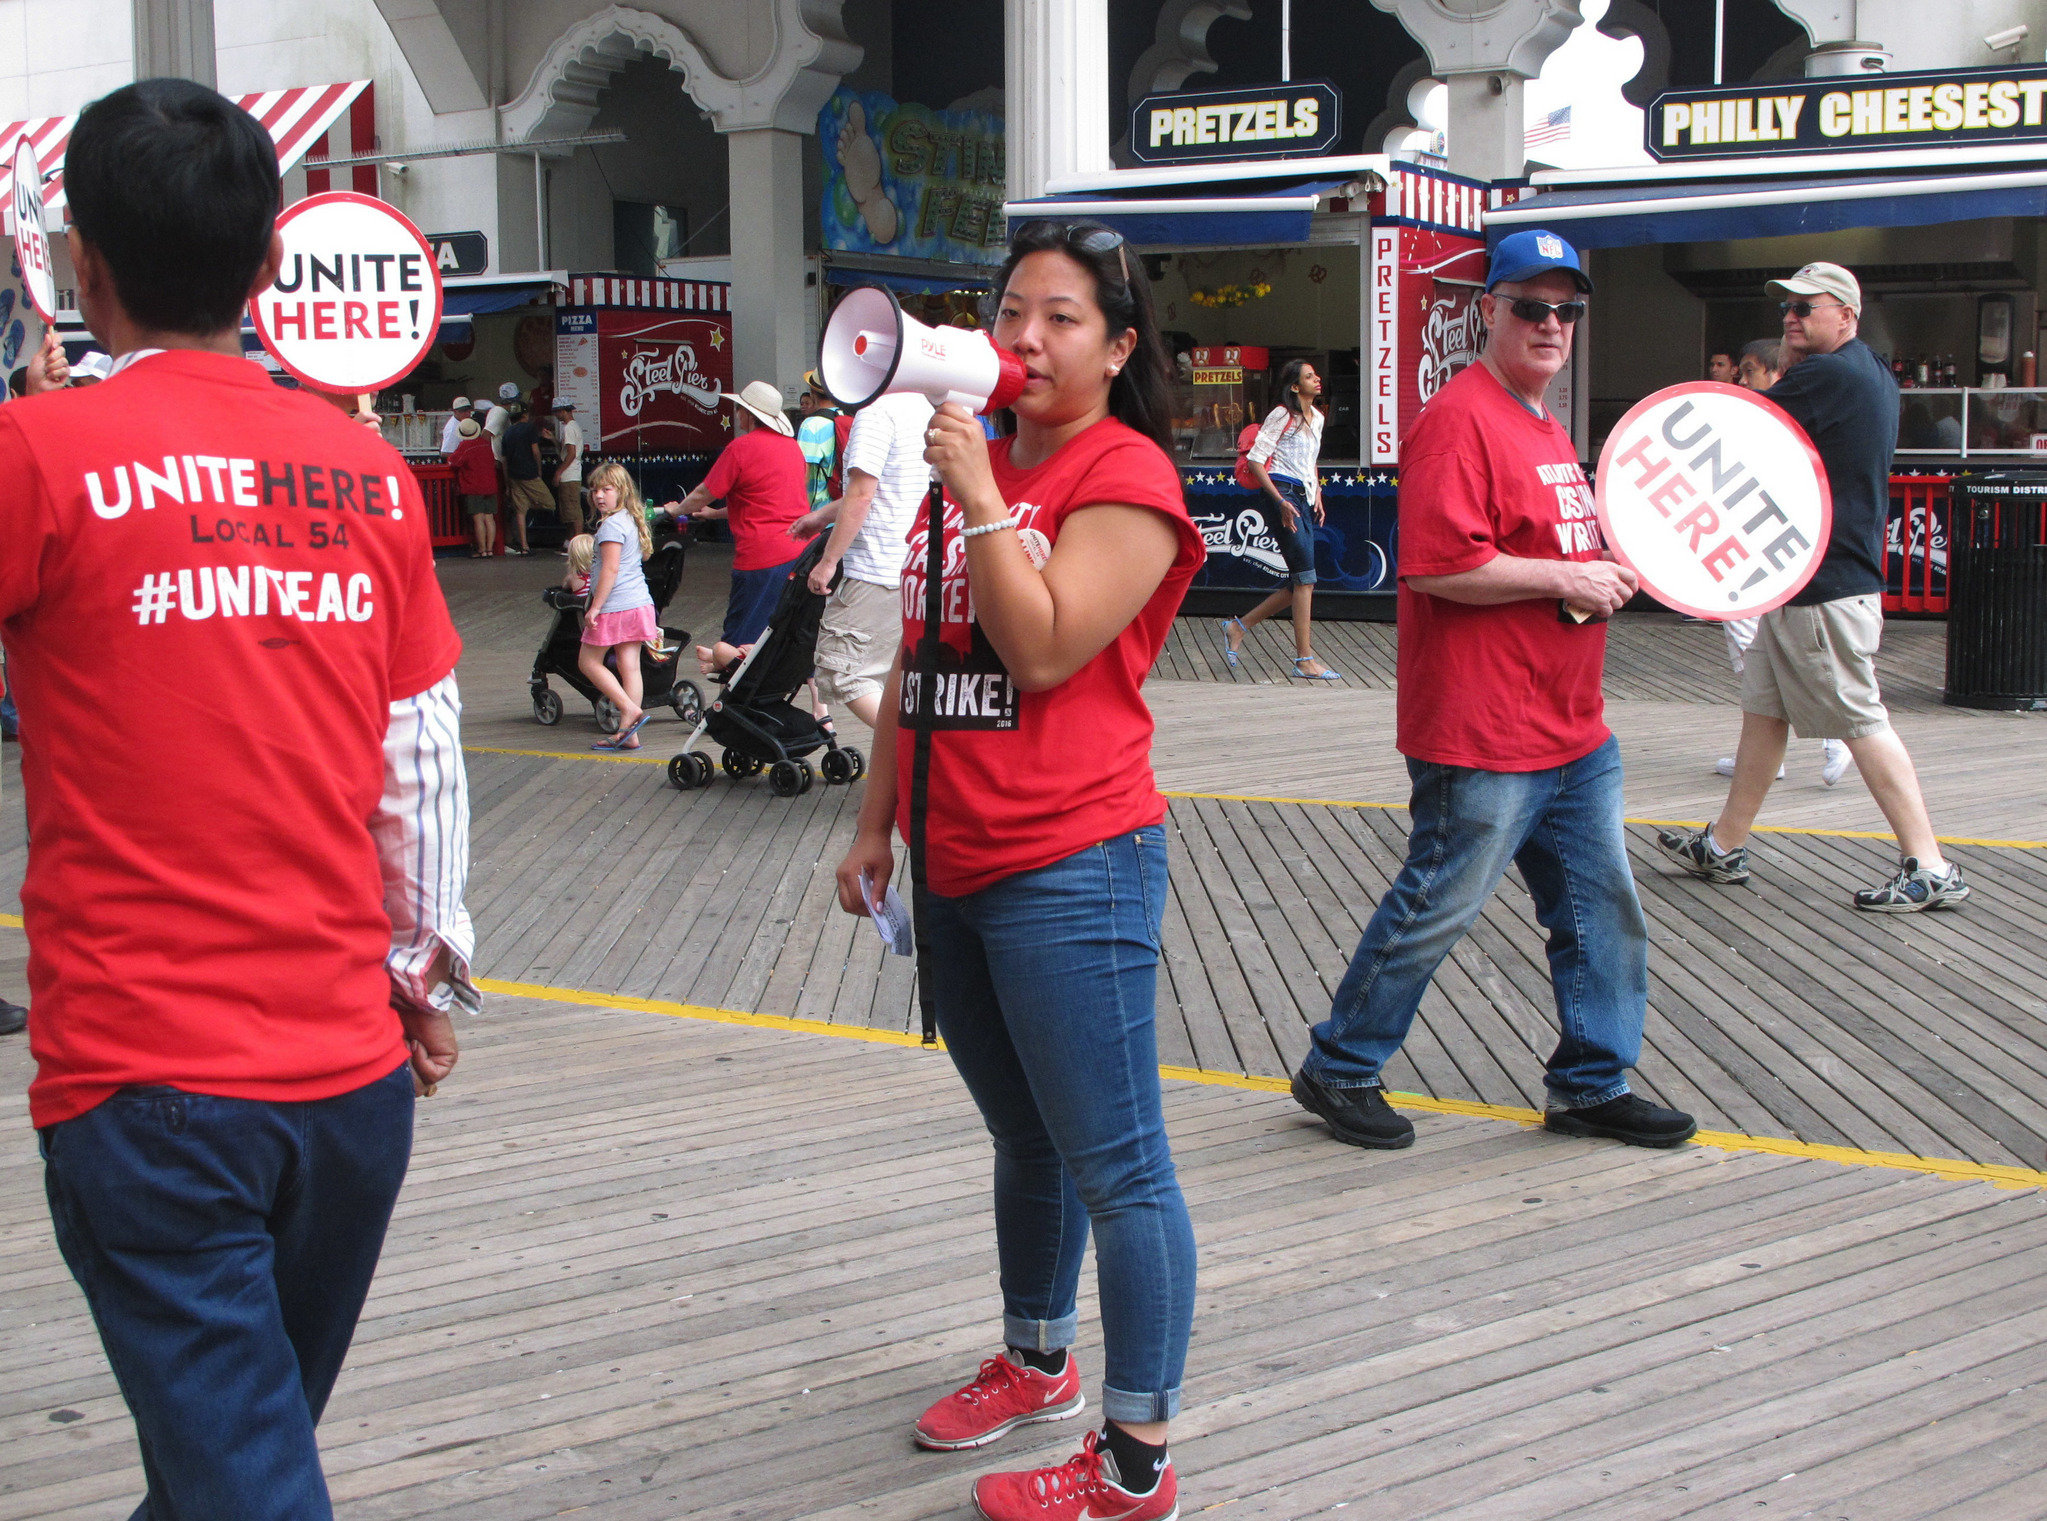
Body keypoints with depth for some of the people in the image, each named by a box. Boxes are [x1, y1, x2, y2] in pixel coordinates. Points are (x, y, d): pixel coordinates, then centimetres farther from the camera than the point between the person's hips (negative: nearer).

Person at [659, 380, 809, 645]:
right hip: (802, 552, 7)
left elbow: (703, 495, 1)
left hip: (763, 557, -7)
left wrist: (676, 510, 22)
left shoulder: (742, 447, -9)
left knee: (740, 643, 0)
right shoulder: (791, 445, 14)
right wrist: (716, 513, 34)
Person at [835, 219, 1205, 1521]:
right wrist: (878, 822, 18)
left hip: (1071, 871, -8)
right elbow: (918, 658, 19)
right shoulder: (972, 460, 15)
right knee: (1025, 1141, 23)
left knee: (1115, 1166, -2)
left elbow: (1043, 649, -20)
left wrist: (979, 494, -19)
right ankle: (1038, 1363, 40)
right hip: (960, 868, 9)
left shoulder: (1125, 475, -9)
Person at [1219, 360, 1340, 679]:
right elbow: (1254, 460, -11)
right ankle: (1305, 660, -9)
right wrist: (1281, 501, -17)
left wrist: (1317, 493, 13)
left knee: (1299, 584, 6)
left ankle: (1238, 627, 19)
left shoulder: (1316, 418, 17)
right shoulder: (1282, 415, -7)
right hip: (1281, 495, -8)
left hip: (1303, 499, 8)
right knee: (1305, 576, -12)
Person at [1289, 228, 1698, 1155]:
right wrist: (1566, 578, -18)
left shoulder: (1546, 428, 18)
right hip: (1482, 741, -10)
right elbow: (1438, 564, -24)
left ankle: (1592, 1084, 25)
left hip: (1574, 732, 10)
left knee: (1603, 907, 12)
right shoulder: (1461, 419, -14)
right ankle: (1339, 1070, 17)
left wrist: (1611, 573, 14)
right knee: (1435, 908, 0)